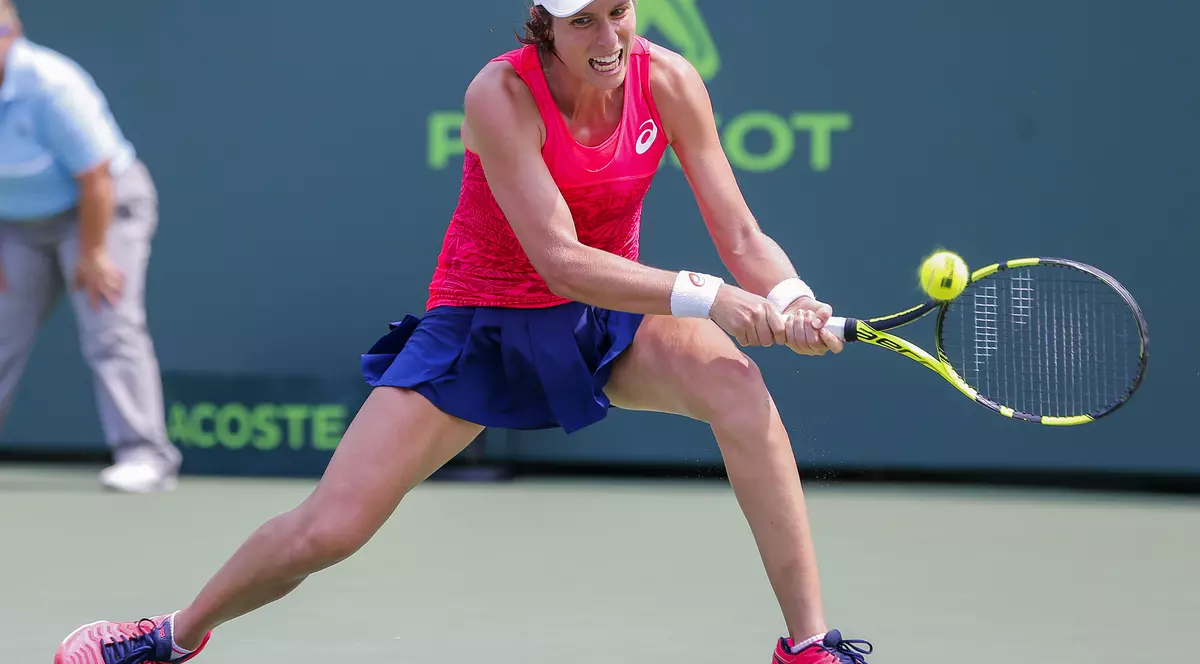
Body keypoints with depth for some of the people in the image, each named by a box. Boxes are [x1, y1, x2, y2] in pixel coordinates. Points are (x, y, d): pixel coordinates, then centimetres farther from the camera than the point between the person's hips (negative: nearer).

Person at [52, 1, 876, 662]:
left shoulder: (668, 81, -14)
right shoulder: (503, 95, -25)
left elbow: (739, 236, -12)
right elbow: (560, 259, -31)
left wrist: (788, 297, -34)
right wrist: (702, 296, -41)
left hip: (612, 316, 3)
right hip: (483, 322, -2)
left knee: (735, 379, -30)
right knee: (330, 526, -8)